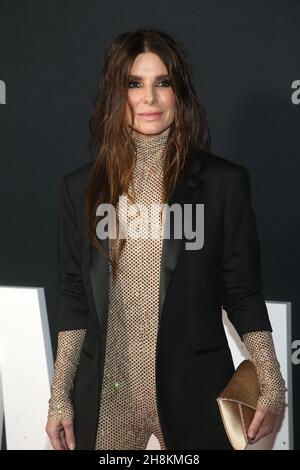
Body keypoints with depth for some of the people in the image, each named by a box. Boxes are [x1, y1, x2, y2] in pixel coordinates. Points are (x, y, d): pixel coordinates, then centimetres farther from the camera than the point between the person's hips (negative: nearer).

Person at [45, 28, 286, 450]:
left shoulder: (225, 182, -5)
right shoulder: (82, 187, 1)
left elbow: (243, 293, -1)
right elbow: (75, 297, 5)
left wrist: (272, 386, -10)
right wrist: (60, 397, 3)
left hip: (194, 391, -1)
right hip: (106, 393, 2)